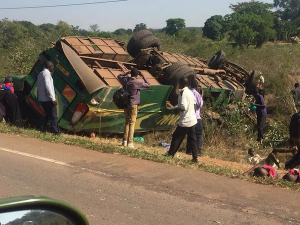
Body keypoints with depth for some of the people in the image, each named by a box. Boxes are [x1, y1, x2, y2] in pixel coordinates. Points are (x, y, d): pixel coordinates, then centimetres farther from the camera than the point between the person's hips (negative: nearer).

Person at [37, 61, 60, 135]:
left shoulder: (40, 74, 17)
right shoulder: (46, 73, -12)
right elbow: (47, 87, -20)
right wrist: (53, 98, -19)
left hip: (42, 98, 9)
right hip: (48, 99, -9)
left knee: (47, 114, 19)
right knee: (53, 116, -6)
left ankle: (43, 129, 20)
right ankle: (57, 132, -6)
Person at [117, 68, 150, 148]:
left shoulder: (125, 80, 3)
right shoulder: (138, 82, -12)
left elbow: (119, 76, 24)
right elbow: (148, 85, -2)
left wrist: (127, 72, 17)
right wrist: (142, 76, 3)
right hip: (133, 105, -5)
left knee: (127, 122, 15)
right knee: (132, 123, -2)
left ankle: (125, 141, 13)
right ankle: (130, 142, -5)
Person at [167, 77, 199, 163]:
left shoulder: (183, 93, -16)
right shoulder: (190, 92, 10)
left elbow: (183, 107, -23)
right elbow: (194, 105, 14)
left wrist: (176, 109, -6)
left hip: (185, 121, -7)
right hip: (192, 120, 7)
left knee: (176, 137, 6)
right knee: (192, 139, 8)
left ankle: (170, 154, 14)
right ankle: (195, 158, 7)